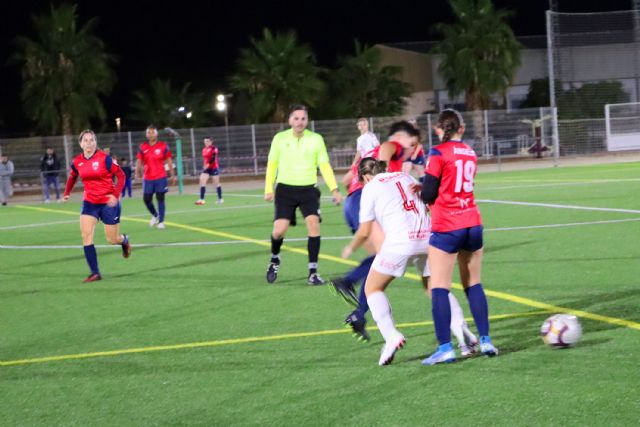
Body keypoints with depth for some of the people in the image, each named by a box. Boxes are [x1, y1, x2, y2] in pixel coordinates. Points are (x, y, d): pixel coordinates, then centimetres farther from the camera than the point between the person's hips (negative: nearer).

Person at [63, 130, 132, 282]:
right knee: (86, 235, -12)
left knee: (112, 239, 5)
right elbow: (72, 177, 19)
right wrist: (67, 193, 6)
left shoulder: (105, 158, -15)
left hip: (108, 202, -3)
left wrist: (115, 194, -22)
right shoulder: (77, 162, -2)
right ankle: (95, 273, -8)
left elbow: (121, 175, -11)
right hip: (89, 202, 4)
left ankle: (124, 240, 44)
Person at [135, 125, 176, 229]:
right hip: (147, 178, 2)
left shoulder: (163, 146, -1)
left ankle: (161, 222, 2)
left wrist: (172, 175, 4)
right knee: (146, 199, 2)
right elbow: (139, 161, 4)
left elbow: (169, 161, 4)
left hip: (161, 177, -2)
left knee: (160, 199, -3)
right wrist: (137, 173, -11)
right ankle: (155, 215, 29)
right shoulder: (143, 147, 3)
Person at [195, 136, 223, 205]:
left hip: (213, 168, -6)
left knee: (216, 183, 7)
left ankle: (220, 199, 20)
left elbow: (213, 157, -23)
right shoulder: (204, 150, 10)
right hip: (206, 168, 6)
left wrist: (208, 164, -32)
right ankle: (201, 199, -13)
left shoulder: (214, 148, -11)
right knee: (202, 182, -11)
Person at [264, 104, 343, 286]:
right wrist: (268, 189, 2)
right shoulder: (280, 138, 1)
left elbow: (324, 165, 1)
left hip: (308, 189, 0)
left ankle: (313, 272, -9)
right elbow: (272, 164, 8)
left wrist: (334, 189, -7)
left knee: (313, 224, -18)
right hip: (285, 189, 0)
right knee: (279, 230, -10)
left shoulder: (316, 139, 1)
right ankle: (274, 259, 25)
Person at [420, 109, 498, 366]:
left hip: (446, 229, -6)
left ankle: (445, 348, -11)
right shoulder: (470, 154, 11)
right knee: (473, 284, 15)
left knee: (439, 288, -4)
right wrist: (427, 184, 12)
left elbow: (428, 194, -9)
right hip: (472, 224, 6)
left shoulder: (438, 153, -8)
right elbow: (459, 186, 13)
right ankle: (485, 341, 13)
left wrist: (421, 192, 12)